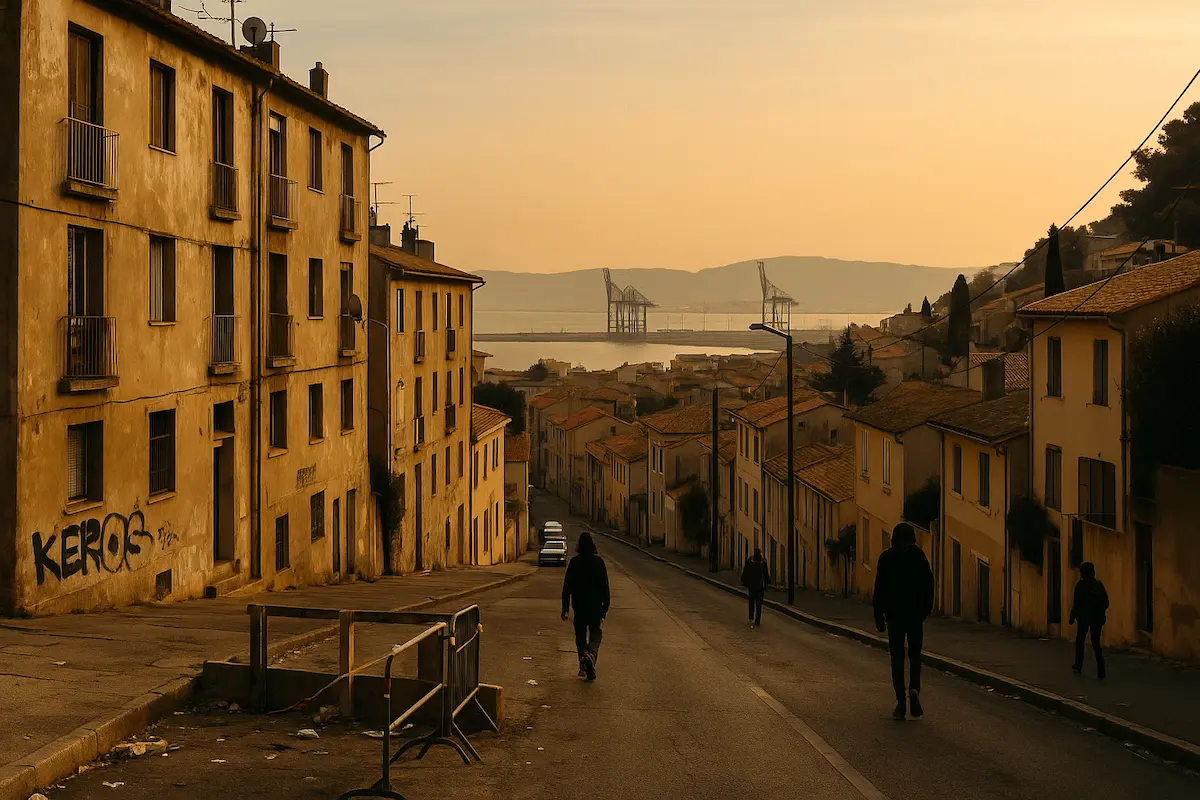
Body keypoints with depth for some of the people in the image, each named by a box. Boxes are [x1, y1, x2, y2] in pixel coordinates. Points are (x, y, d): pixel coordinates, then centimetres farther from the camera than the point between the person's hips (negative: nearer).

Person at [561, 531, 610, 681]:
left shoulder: (574, 562, -5)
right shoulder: (598, 561, -4)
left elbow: (567, 586, -4)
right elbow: (605, 586, -2)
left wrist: (565, 608, 0)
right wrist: (605, 607, 5)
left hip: (579, 605, 0)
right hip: (595, 605, 0)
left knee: (580, 634, 13)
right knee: (595, 632, 11)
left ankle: (583, 660, -3)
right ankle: (592, 653, -17)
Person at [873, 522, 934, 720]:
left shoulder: (886, 558, -3)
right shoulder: (919, 556, 0)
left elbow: (879, 589, -4)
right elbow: (928, 585, -1)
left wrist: (879, 617, 0)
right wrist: (926, 609, 10)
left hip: (894, 614, -1)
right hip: (916, 614, 1)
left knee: (897, 657, 5)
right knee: (915, 655, 12)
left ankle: (901, 700, -4)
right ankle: (914, 689, -13)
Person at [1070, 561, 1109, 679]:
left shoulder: (1080, 585, -11)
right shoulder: (1099, 584, 3)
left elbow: (1077, 603, -13)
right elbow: (1106, 602, 6)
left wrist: (1072, 617, -4)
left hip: (1084, 617, -4)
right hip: (1097, 618, 4)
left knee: (1080, 641, 17)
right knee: (1096, 643, 6)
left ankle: (1078, 665, 28)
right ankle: (1101, 671, -8)